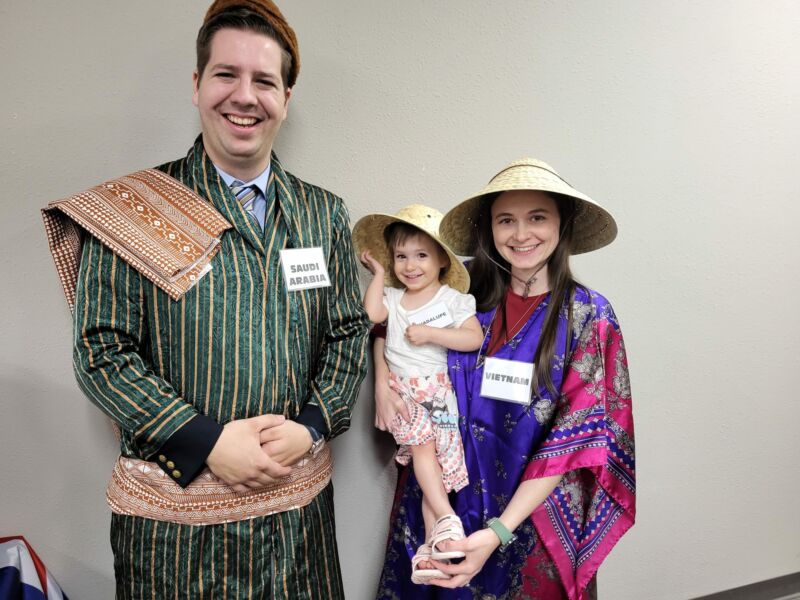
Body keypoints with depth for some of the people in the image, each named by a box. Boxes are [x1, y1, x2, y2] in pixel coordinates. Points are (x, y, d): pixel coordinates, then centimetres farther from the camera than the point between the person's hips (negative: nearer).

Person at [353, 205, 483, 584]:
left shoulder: (452, 299, -1)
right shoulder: (393, 297, 10)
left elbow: (474, 339, -12)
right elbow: (373, 314, -10)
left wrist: (430, 333, -18)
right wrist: (378, 274, 0)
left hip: (438, 392, -2)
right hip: (402, 391, 3)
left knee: (433, 462, -3)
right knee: (422, 447, -17)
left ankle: (431, 543, 4)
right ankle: (447, 518, -7)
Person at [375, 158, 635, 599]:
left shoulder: (587, 316, -12)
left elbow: (571, 441, -15)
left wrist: (499, 530, -22)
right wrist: (382, 378, -10)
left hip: (532, 514, -2)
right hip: (444, 505, 2)